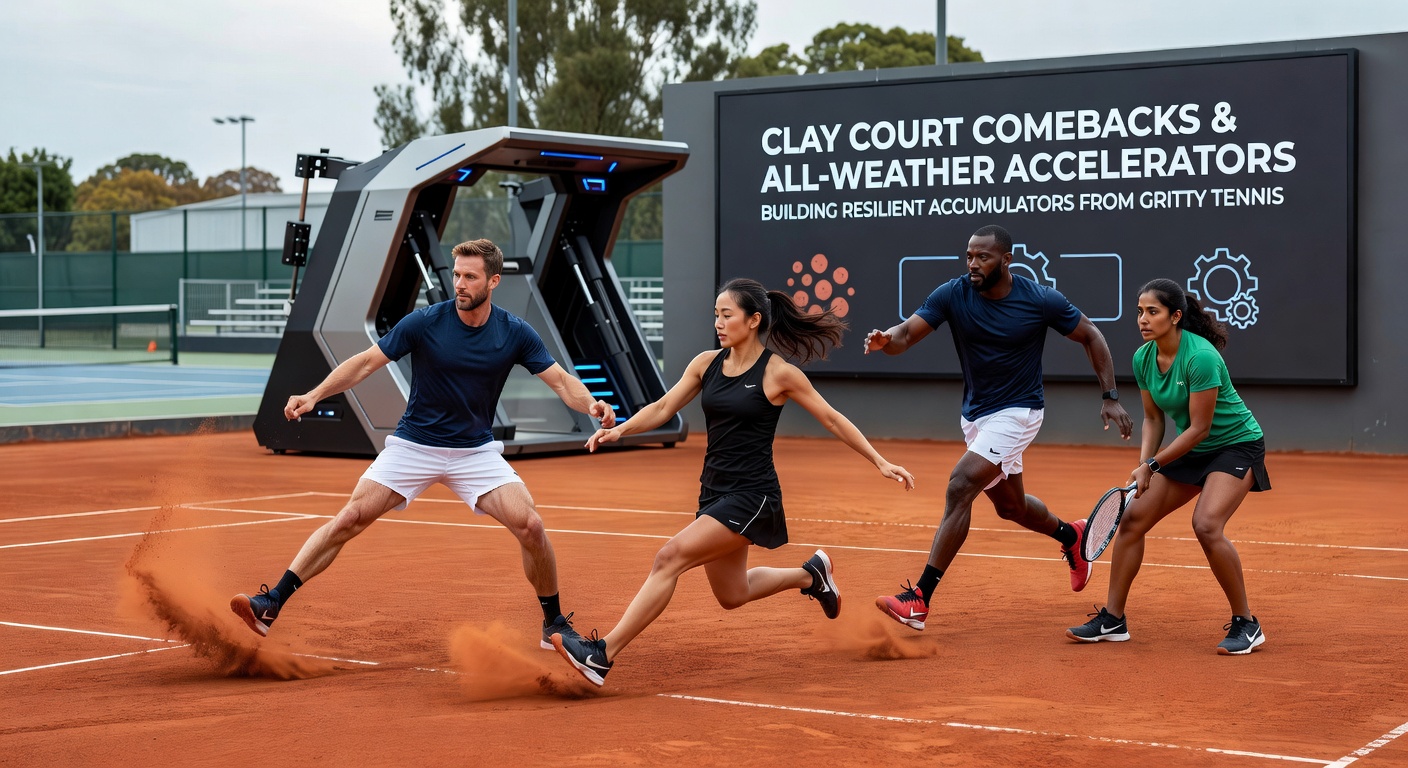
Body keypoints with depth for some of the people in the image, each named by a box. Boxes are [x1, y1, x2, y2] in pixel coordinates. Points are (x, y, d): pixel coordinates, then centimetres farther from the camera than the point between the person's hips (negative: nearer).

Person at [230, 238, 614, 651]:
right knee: (350, 518, -12)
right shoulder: (424, 322, -12)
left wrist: (591, 404, -29)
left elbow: (561, 381, -7)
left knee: (530, 526, -16)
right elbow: (366, 362, -8)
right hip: (413, 445, -1)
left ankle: (555, 623, 4)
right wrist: (315, 394, -18)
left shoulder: (516, 334, -8)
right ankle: (271, 604, -7)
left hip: (477, 451, 1)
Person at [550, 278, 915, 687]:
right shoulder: (707, 363, 5)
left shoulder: (779, 373, -10)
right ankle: (809, 574, 45)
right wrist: (619, 429, -15)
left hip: (751, 495, -7)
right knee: (732, 595, 20)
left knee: (669, 558, -20)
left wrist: (880, 461, -3)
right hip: (715, 491, 7)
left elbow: (832, 419, -2)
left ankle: (603, 653, -20)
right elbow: (664, 407, 3)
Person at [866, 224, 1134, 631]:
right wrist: (885, 340, -43)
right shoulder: (952, 294, -11)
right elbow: (906, 334, -18)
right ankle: (1070, 536, 55)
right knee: (1010, 505, 22)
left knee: (960, 487, -23)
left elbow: (1090, 336, -2)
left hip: (1016, 413, -6)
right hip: (975, 413, 6)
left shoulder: (1042, 300, -16)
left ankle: (919, 600, -24)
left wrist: (1110, 396, -7)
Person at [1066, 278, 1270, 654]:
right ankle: (1112, 619, 9)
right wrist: (1144, 464, -8)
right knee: (1133, 518, -1)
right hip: (1190, 450, 8)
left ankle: (1246, 625, -12)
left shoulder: (1200, 357, -27)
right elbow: (1153, 417, 7)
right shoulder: (1143, 358, -5)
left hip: (1236, 445, -8)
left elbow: (1200, 427, -24)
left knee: (1206, 525, -28)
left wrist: (1153, 464, -19)